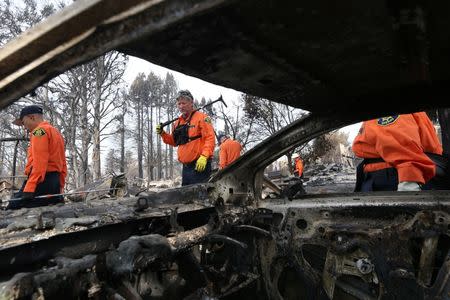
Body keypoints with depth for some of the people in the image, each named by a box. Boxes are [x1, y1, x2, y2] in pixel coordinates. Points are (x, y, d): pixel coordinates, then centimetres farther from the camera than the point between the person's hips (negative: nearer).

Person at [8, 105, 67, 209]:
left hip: (42, 181, -9)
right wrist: (59, 188, 23)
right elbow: (63, 165, 23)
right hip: (54, 182, 9)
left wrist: (29, 189, -20)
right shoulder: (56, 133, 25)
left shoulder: (39, 131, -3)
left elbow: (39, 163, -17)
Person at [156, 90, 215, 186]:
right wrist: (163, 134, 10)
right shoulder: (178, 122, 18)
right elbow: (174, 141, 26)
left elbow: (210, 138, -14)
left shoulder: (201, 117, -5)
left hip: (200, 165, -8)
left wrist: (204, 156, -24)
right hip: (186, 167, 8)